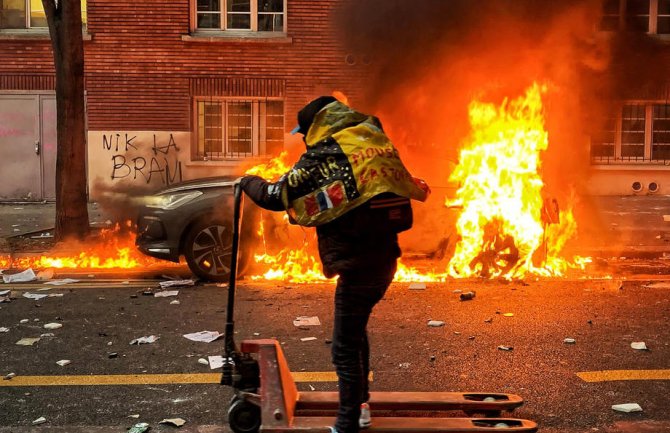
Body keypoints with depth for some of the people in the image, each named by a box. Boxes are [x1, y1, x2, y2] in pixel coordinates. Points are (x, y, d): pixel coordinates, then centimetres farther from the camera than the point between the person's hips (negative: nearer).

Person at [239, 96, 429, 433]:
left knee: (346, 348, 2)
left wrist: (249, 182, 15)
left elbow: (276, 196, -4)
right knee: (355, 329, 26)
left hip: (358, 264, -8)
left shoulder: (323, 156, -9)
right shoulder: (376, 143, 10)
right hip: (384, 258, 8)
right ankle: (360, 404, 39)